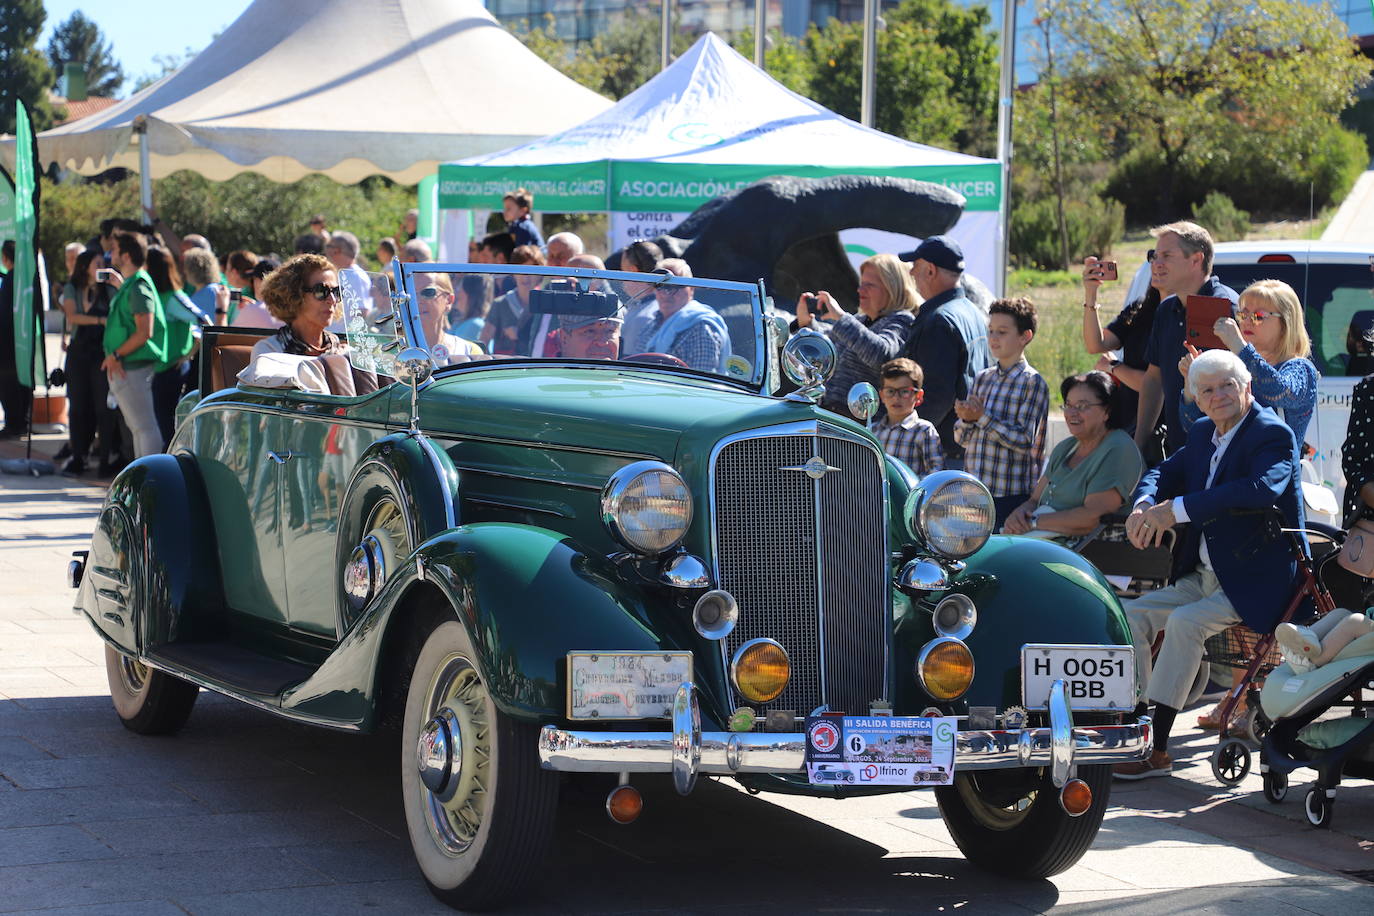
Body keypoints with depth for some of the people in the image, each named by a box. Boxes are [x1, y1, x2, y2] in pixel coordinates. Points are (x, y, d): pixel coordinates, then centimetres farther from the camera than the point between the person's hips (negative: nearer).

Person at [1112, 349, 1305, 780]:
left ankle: (1157, 751, -26)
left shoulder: (1273, 434, -13)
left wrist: (1176, 509, -34)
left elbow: (1262, 488, -32)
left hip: (1254, 582, -9)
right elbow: (1164, 472, 20)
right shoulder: (1202, 435, 13)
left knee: (1186, 623, -29)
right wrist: (1143, 505, -7)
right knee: (1131, 615, -7)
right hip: (1202, 578, 9)